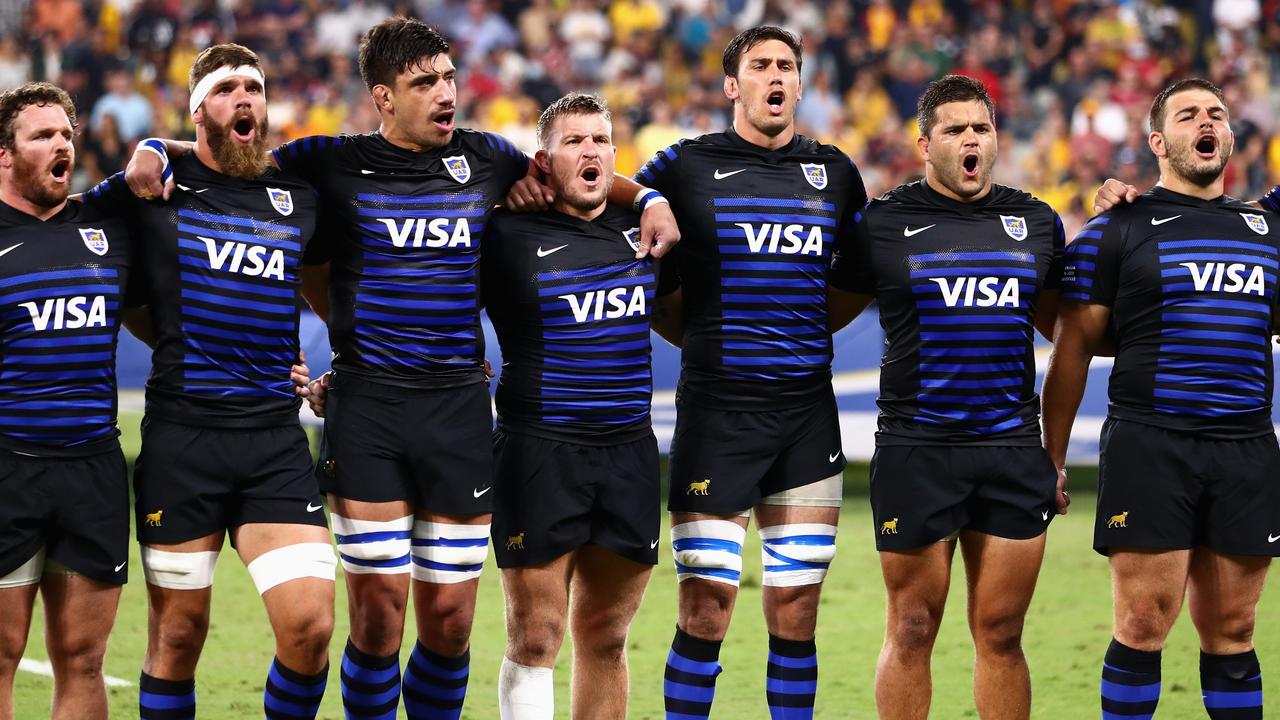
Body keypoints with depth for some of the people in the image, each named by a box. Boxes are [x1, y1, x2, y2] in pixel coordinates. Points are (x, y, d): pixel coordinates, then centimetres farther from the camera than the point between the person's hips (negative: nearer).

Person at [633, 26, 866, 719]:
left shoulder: (835, 171, 12)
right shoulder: (684, 166, 1)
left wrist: (803, 330, 11)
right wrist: (699, 331, -4)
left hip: (807, 413, 3)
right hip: (716, 409, -3)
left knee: (796, 615, 4)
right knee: (705, 610, -6)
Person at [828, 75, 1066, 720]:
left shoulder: (1036, 224, 11)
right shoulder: (883, 224, 2)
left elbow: (1067, 329, 22)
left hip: (1014, 448, 2)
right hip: (916, 449, -2)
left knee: (1000, 633, 4)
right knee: (912, 632, 0)